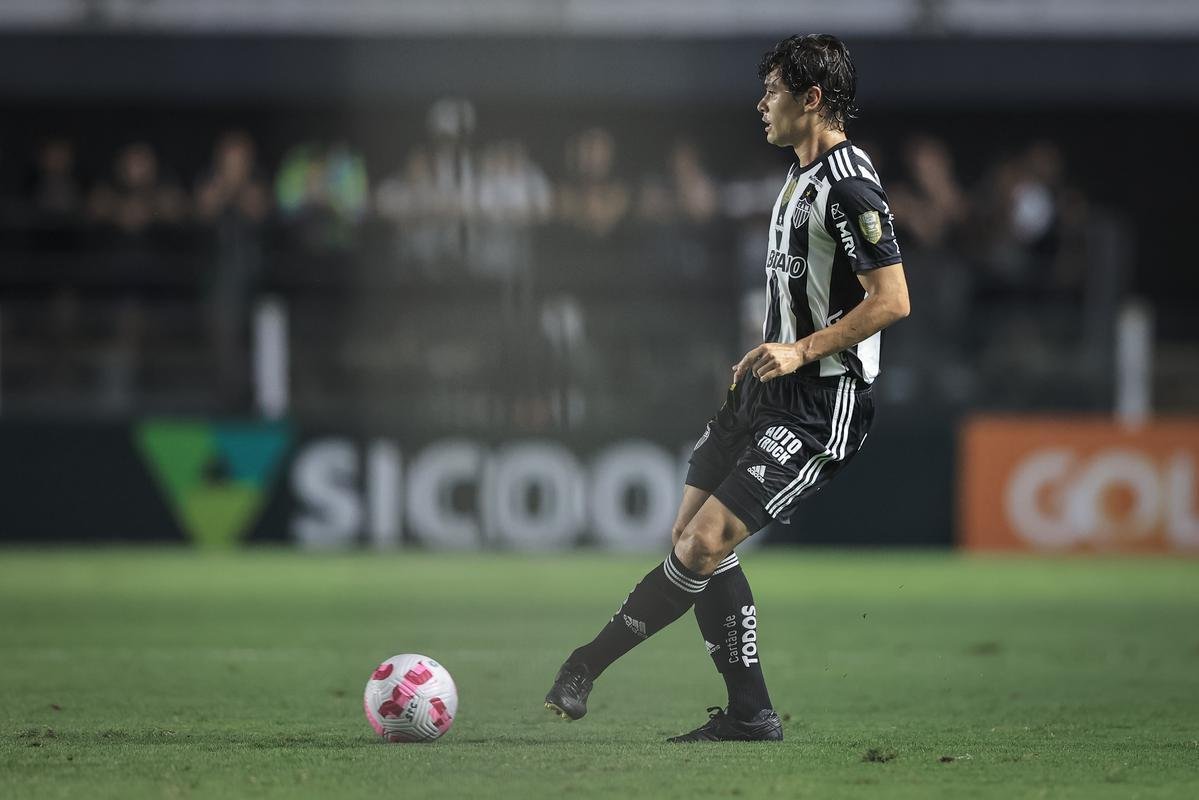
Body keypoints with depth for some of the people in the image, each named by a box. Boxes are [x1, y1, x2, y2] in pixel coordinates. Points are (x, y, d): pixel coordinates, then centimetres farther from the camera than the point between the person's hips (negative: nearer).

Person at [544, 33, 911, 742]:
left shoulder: (849, 184, -17)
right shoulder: (803, 175, 14)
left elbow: (892, 299, -21)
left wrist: (802, 351, -21)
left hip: (822, 404, -11)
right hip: (769, 392, 11)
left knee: (706, 543, -14)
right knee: (691, 537, 6)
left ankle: (587, 666, -7)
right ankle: (750, 715, 9)